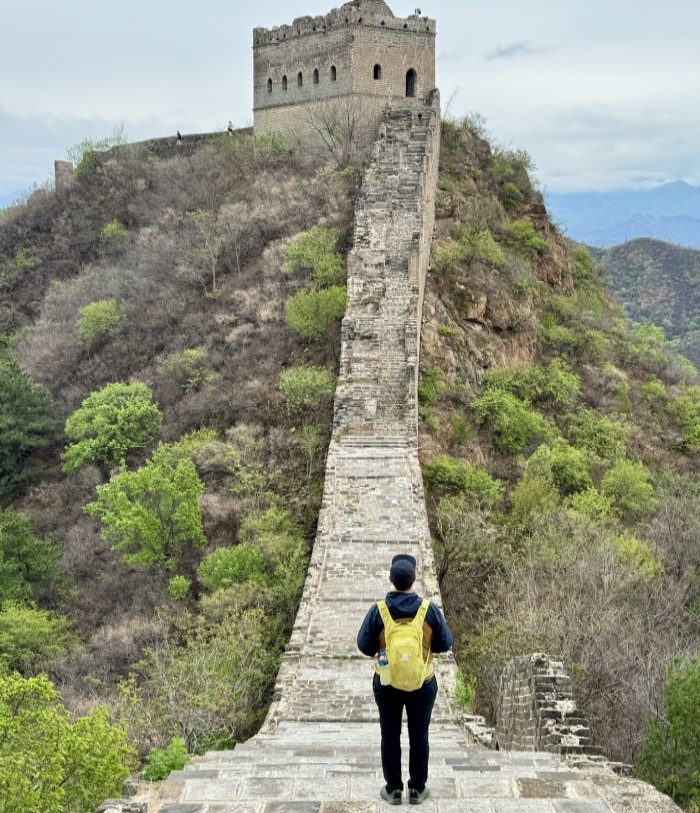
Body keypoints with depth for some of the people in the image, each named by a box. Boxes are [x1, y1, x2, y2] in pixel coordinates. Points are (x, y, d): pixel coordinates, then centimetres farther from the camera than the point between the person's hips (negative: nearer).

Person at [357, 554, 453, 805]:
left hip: (386, 684, 0)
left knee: (390, 736, 15)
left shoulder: (378, 610, -17)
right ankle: (417, 789, 26)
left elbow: (365, 646, -7)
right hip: (422, 684, 0)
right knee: (419, 736, 15)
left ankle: (393, 789, 24)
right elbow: (445, 643, -5)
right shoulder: (429, 609, -17)